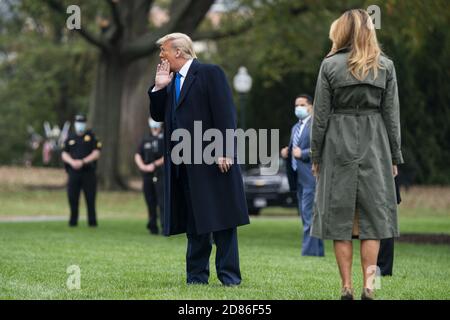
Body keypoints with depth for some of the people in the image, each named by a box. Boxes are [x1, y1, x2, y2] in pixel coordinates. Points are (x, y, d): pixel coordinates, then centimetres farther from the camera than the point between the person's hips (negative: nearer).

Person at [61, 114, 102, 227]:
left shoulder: (91, 136, 5)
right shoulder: (70, 138, 13)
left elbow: (96, 153, -3)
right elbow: (64, 154, 9)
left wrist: (83, 161, -13)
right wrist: (72, 162, -11)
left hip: (88, 172, -2)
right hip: (73, 172, 2)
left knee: (90, 198, -4)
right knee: (72, 197, 1)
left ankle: (92, 221, 1)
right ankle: (73, 221, 10)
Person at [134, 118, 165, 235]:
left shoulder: (164, 138, 1)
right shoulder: (146, 140, 16)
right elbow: (137, 155, 12)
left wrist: (155, 164, -14)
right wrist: (142, 166, -6)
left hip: (160, 174, -5)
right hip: (147, 176, 5)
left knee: (162, 202, -13)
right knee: (150, 202, 7)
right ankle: (153, 227, 13)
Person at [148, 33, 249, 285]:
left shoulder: (210, 73, -7)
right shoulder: (171, 81, 16)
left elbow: (225, 114, -13)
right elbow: (158, 116, 17)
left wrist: (224, 151, -19)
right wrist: (159, 88, 4)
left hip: (213, 161, -7)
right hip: (184, 165, 7)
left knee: (221, 219, -3)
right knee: (193, 222, 10)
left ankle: (229, 275, 1)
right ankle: (197, 275, 15)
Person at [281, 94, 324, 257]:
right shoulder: (295, 128, 20)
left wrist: (302, 153, -19)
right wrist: (287, 153, 9)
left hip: (311, 177, -10)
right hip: (299, 178, 10)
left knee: (309, 216, -13)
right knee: (307, 217, 12)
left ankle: (309, 251, -13)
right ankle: (318, 251, 18)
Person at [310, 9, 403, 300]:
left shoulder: (330, 65, -3)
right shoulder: (385, 66, 1)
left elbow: (321, 114, -2)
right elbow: (392, 114, 2)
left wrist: (316, 155, 6)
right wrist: (394, 156, 9)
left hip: (338, 145, -1)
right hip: (374, 145, 1)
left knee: (339, 216, 5)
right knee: (373, 216, 5)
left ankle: (347, 286, 3)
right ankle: (368, 284, -1)